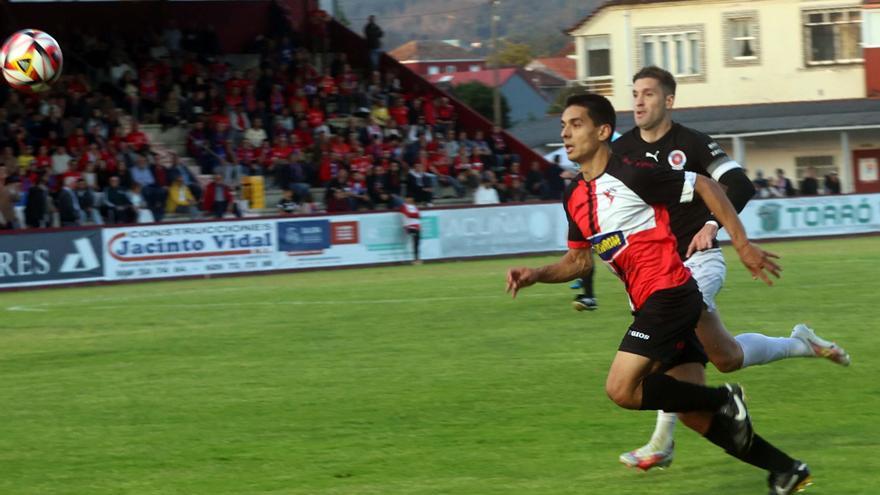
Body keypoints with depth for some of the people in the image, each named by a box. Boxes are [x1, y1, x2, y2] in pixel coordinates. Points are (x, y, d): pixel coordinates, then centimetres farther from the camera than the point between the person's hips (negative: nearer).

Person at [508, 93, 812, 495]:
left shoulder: (630, 175, -12)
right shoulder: (574, 197, 11)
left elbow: (705, 187, -7)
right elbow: (579, 259, 23)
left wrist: (742, 245, -8)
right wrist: (535, 275, 6)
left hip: (668, 291, -8)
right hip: (649, 304, 8)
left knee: (622, 389, -19)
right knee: (693, 413, 7)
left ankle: (723, 400, -3)